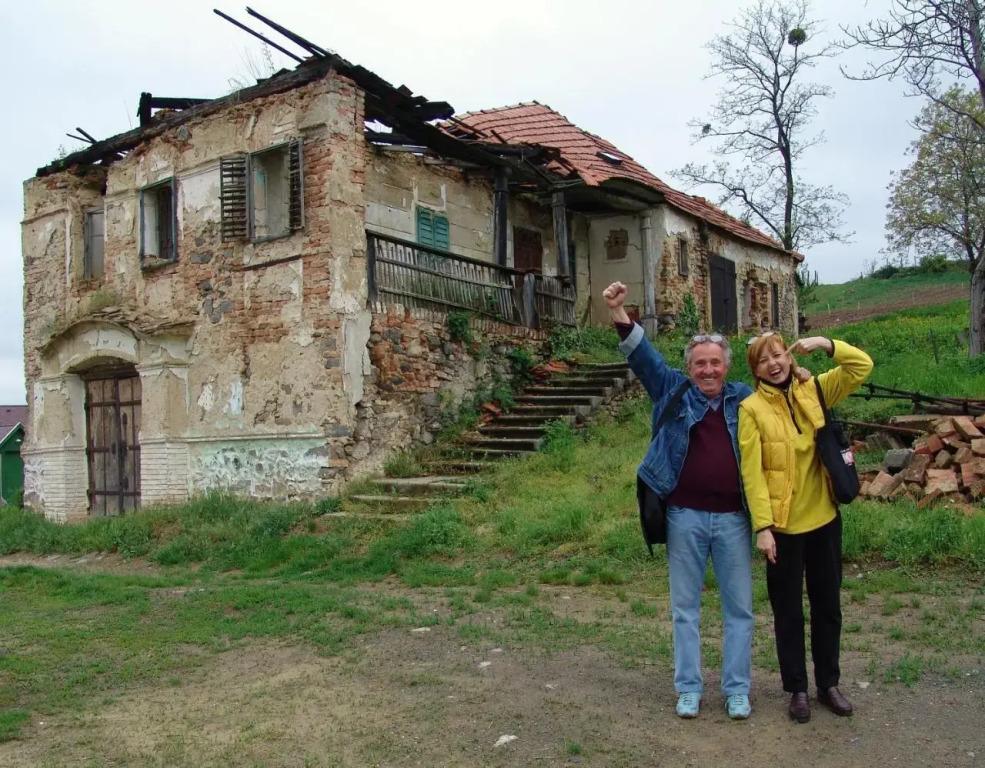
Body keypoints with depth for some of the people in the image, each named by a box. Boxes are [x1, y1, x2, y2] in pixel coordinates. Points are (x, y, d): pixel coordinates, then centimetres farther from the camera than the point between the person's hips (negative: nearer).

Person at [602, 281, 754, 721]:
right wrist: (619, 313, -21)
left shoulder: (745, 400, 5)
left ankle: (737, 689, 23)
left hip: (733, 518, 1)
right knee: (685, 607, 9)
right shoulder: (673, 392, 1)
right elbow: (643, 357, -8)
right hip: (685, 516, -1)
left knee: (739, 607, 9)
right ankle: (688, 688, 21)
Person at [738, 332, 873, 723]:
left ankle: (828, 684, 31)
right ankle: (797, 689, 24)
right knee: (788, 611, 9)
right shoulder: (752, 408, -10)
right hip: (783, 525, -4)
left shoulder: (813, 391, 3)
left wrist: (826, 344, -12)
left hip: (824, 518, 4)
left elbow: (862, 367, 2)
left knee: (827, 606, 15)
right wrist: (763, 526, -18)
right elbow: (752, 472, -14)